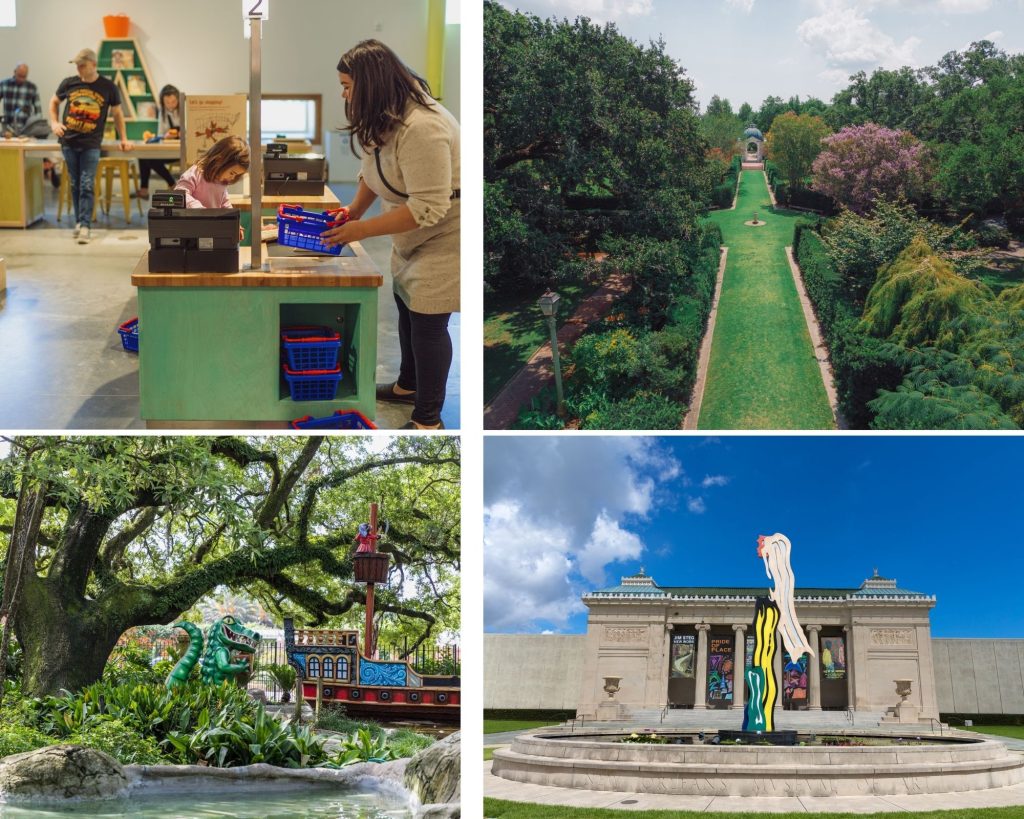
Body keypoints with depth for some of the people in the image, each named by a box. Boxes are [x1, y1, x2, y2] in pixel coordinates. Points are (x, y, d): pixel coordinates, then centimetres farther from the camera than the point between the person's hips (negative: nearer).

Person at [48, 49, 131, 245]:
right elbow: (54, 102, 21)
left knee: (87, 186, -10)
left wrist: (123, 139, 9)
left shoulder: (108, 88, 0)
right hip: (69, 142, 3)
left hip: (91, 145, -3)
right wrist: (54, 122, 7)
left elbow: (117, 114, 11)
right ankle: (79, 222, 18)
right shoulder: (69, 83, 4)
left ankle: (85, 226, -13)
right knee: (75, 185, 8)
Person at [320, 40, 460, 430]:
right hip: (413, 231, 10)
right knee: (407, 305, 20)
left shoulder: (420, 129, -32)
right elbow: (373, 173, 11)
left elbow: (428, 208, -34)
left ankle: (428, 421, 5)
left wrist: (363, 230, -29)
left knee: (427, 321, -6)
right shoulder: (384, 117, 0)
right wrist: (353, 211, -5)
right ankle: (408, 385, 41)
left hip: (446, 234, -10)